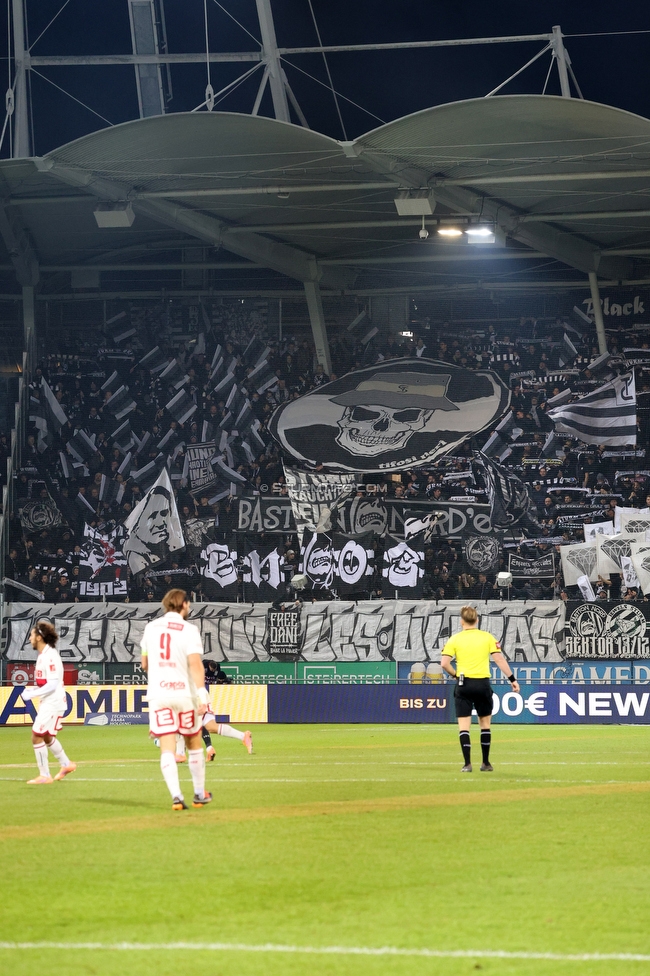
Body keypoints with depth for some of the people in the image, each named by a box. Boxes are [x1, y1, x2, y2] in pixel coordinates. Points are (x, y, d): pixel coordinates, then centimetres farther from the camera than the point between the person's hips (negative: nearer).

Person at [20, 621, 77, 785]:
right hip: (48, 703, 10)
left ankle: (44, 776, -1)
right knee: (47, 737, 22)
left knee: (37, 737, -7)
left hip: (53, 703, -10)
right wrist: (31, 690, 6)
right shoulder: (43, 655, 10)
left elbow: (52, 685, -25)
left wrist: (31, 694, -20)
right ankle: (66, 765, 35)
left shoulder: (50, 656, -20)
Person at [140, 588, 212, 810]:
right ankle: (199, 794, 22)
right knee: (194, 744, 14)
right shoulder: (189, 630, -6)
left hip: (157, 694, 2)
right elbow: (196, 664, -18)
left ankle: (176, 795, -17)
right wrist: (202, 695, -22)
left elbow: (144, 664, 16)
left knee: (167, 748, -3)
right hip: (184, 693, -2)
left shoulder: (151, 627, 8)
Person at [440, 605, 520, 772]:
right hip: (483, 683, 1)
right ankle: (486, 763, 17)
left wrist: (455, 674, 10)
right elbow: (499, 659, -1)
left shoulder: (454, 639, 0)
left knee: (464, 726, 1)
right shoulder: (487, 637, 2)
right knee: (485, 723, 14)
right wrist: (512, 679, 3)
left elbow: (444, 663, -8)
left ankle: (467, 763, -6)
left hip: (463, 684, -1)